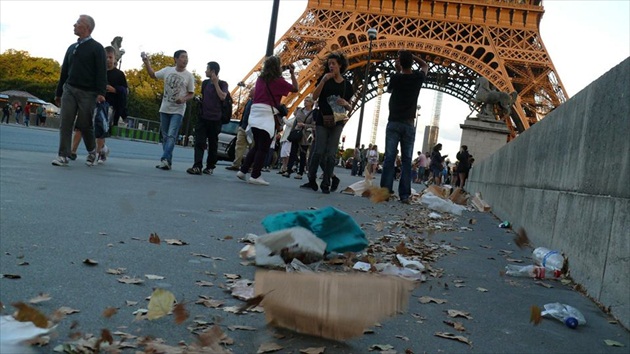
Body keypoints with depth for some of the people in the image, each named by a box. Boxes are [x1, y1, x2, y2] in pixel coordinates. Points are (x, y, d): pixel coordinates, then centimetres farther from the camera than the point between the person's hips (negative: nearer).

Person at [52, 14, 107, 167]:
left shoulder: (97, 48, -1)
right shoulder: (72, 47, 17)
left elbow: (101, 72, -10)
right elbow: (64, 71, 20)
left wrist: (101, 92, -21)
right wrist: (58, 92, 19)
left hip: (87, 93, -5)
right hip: (69, 89, 5)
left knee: (85, 125, 1)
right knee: (65, 123, -6)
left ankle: (92, 152, 25)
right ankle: (63, 156, -5)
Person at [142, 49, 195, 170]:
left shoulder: (189, 76, -4)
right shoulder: (167, 70, 1)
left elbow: (191, 94, 0)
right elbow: (153, 75, 17)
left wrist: (184, 99, -19)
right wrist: (146, 62, 8)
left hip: (178, 111, -3)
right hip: (164, 109, 3)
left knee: (171, 136, -16)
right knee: (165, 137, 7)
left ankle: (165, 160, -20)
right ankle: (167, 162, 15)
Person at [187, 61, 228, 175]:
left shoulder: (222, 84, 0)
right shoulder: (205, 83, 13)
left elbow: (222, 97, -17)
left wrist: (216, 83, -16)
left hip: (215, 119, -3)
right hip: (203, 117, 3)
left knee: (213, 144, 5)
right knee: (199, 142, -10)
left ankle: (210, 167, 14)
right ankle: (197, 166, -17)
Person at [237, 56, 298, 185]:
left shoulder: (260, 79, 13)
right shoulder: (278, 81, -4)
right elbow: (296, 88, 5)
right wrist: (292, 73, 13)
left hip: (255, 113, 7)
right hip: (268, 115, -7)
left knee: (257, 146, 17)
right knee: (263, 148, -3)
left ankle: (243, 170, 13)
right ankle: (255, 176, -5)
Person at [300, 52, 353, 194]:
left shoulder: (347, 84, 8)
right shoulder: (325, 78, 6)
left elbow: (349, 107, 14)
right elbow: (314, 97, -5)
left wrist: (346, 104, -10)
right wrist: (323, 81, -15)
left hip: (337, 122, 1)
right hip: (322, 120, -1)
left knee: (330, 154, -3)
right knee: (319, 151, -6)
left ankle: (326, 183, 1)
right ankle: (311, 180, 8)